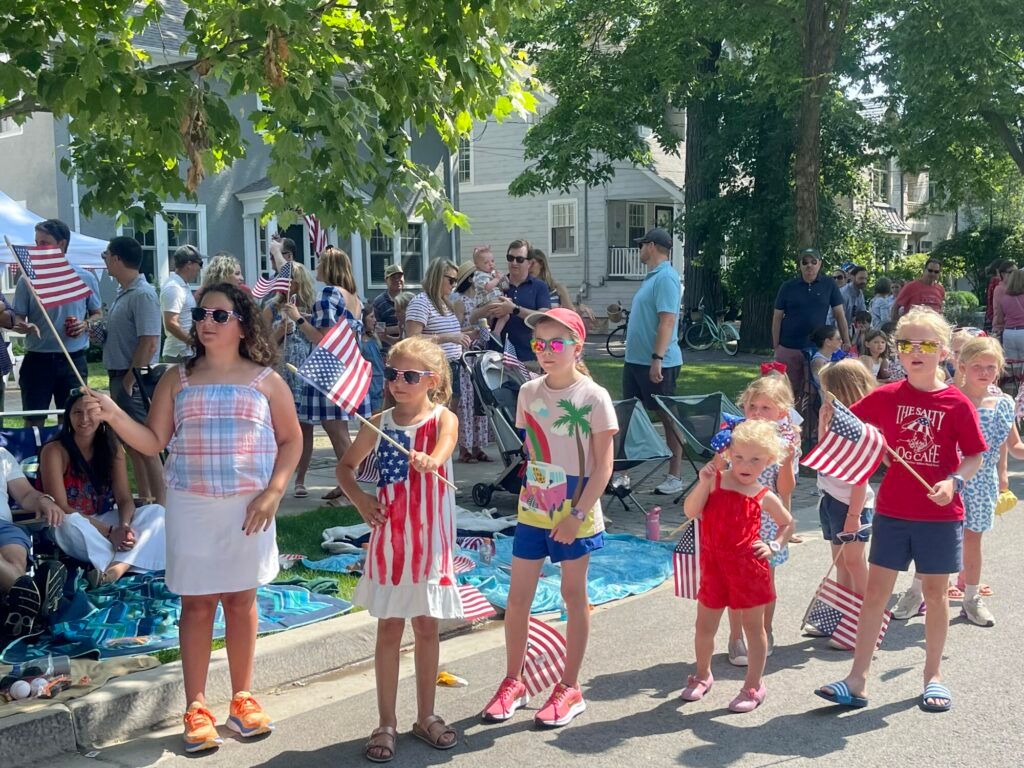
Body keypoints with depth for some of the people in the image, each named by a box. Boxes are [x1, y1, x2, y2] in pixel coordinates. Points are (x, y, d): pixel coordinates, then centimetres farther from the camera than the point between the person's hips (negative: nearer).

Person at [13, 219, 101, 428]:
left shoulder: (85, 278, 3)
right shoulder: (28, 279, 1)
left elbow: (97, 315, 13)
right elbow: (18, 318, 2)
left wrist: (86, 325, -8)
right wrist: (23, 326, -21)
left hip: (73, 360, 0)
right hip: (37, 360, 0)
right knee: (33, 421, 4)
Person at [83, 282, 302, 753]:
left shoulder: (265, 380, 1)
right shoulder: (177, 379, 5)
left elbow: (291, 439, 4)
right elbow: (154, 443, 3)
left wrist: (273, 492, -7)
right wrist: (113, 416, -13)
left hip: (248, 506, 0)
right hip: (191, 506, 1)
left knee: (241, 600, 10)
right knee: (197, 603, 5)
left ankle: (243, 698, 24)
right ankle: (196, 708, 15)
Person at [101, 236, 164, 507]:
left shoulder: (143, 295, -17)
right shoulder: (122, 292, 13)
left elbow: (149, 343, -22)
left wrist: (129, 380, -21)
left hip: (134, 379, -10)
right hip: (120, 376, 10)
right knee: (131, 444, 16)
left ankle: (160, 504, 1)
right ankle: (145, 500, 25)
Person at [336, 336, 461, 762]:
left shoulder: (444, 418, -7)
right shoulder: (378, 424, -1)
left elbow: (445, 444, -31)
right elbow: (345, 466, 11)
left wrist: (431, 460, -54)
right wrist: (359, 498, -8)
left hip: (430, 538, -1)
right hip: (389, 536, 1)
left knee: (427, 627, 11)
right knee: (389, 629, 7)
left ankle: (426, 716, 27)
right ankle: (387, 722, 19)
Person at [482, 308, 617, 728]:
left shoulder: (593, 397, -12)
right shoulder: (529, 392, 2)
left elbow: (603, 465, -12)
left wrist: (578, 514, -16)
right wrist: (532, 495, 6)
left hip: (576, 515, -4)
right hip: (532, 510, 4)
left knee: (574, 595, 9)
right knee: (517, 596, 8)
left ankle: (569, 688, 21)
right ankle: (513, 682, 24)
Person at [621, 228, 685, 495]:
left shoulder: (665, 278, -15)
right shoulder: (652, 277, 16)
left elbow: (668, 321, -23)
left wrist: (657, 358, -28)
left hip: (657, 363, -10)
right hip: (636, 360, 10)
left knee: (669, 417, -2)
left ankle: (675, 477, 4)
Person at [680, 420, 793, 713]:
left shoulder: (764, 496, 2)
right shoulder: (715, 479, 0)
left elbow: (787, 523, 18)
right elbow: (690, 511, -10)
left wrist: (774, 545, 3)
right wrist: (703, 483, -21)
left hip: (748, 567, -1)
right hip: (714, 567, 1)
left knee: (753, 626, 8)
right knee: (704, 626, 12)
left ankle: (754, 685, 22)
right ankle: (702, 675, 35)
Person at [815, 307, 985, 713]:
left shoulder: (956, 403, -7)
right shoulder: (886, 397, -1)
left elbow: (975, 457, -2)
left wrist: (954, 481, -19)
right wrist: (829, 419, -16)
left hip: (941, 515, -1)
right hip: (892, 512, 1)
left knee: (935, 594, 11)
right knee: (875, 591, 2)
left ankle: (933, 674, 29)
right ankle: (858, 679, 7)